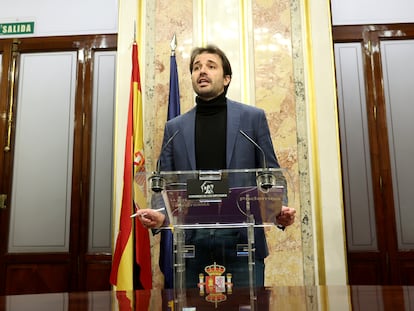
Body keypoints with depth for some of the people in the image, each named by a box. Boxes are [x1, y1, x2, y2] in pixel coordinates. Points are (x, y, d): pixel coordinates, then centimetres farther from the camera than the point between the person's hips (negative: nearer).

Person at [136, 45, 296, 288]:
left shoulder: (253, 117, 6)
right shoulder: (175, 127, 10)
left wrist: (280, 211, -13)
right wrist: (160, 216, -11)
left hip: (242, 242, -1)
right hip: (192, 244, 2)